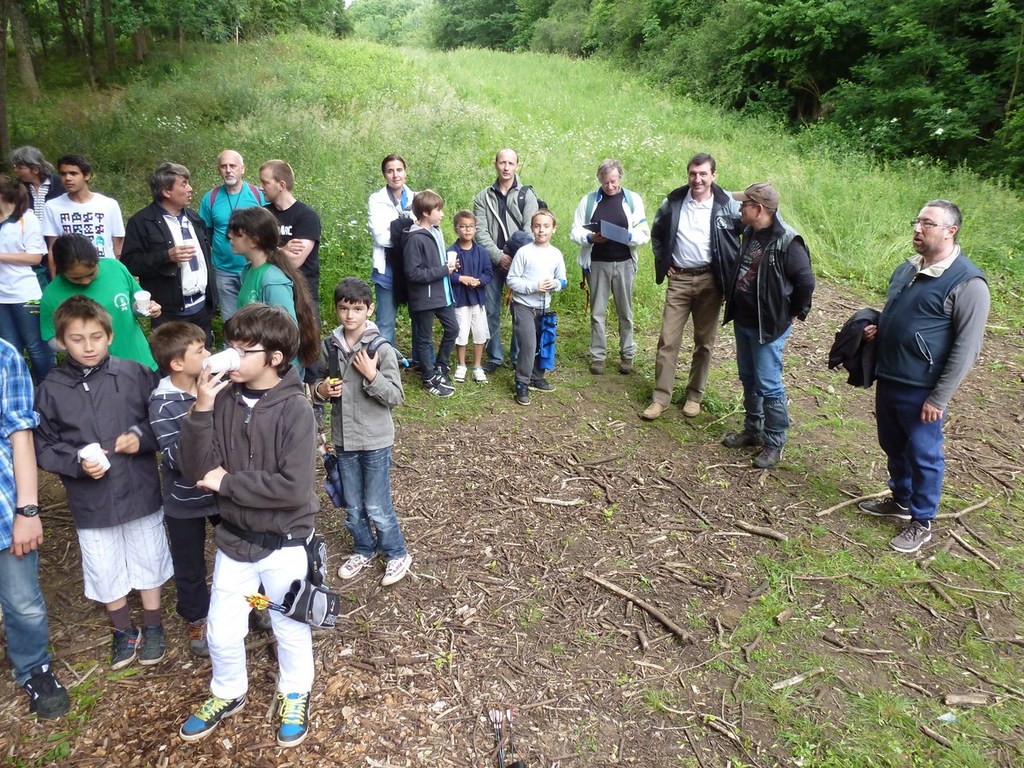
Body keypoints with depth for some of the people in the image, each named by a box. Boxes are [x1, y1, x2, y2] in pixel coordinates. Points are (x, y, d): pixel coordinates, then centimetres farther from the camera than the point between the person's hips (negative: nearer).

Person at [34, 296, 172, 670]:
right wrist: (77, 463, -19)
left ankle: (153, 627, 39)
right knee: (105, 570, 16)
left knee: (148, 560, 17)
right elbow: (43, 447, -4)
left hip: (140, 492, -1)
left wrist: (142, 437, -21)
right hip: (90, 501, 1)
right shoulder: (50, 389, -8)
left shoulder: (135, 374, -11)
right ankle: (123, 631, 40)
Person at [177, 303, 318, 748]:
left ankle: (295, 696, 45)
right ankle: (228, 694, 47)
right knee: (221, 632, 17)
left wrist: (227, 481, -19)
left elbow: (294, 487, -27)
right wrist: (202, 411, -22)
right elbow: (195, 471, -11)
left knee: (290, 628, 18)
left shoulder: (295, 409, -20)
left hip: (284, 543, -3)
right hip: (234, 539, 4)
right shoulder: (224, 398, -9)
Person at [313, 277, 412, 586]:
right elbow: (319, 381, 14)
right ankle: (363, 550, 40)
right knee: (352, 506, 18)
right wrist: (321, 390, -8)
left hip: (375, 440, -4)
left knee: (377, 506, 5)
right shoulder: (329, 346, -2)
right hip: (343, 439, 5)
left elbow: (397, 397, -13)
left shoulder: (382, 350, -15)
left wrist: (372, 375, -26)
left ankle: (397, 554, 27)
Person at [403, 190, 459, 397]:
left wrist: (449, 265, -2)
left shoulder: (436, 231, 5)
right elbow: (413, 273, -22)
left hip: (441, 293, 8)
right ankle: (430, 379, 21)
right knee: (425, 339, 7)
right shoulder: (415, 239, -19)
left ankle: (439, 368, 34)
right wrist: (443, 270, -20)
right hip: (424, 297, -8)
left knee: (452, 329, 15)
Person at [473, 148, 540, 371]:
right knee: (491, 310, 5)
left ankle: (518, 356, 15)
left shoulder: (527, 195, 4)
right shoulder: (483, 197, 8)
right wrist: (498, 256, -12)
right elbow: (481, 232, -1)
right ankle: (495, 357, 16)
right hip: (492, 262, 2)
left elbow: (530, 231, -4)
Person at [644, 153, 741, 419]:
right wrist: (662, 262, 8)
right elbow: (656, 233, 16)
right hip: (679, 279, 1)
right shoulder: (673, 201, 0)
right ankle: (661, 397, 7)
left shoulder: (727, 204, -5)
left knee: (704, 342, 8)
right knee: (667, 340, -1)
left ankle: (694, 396, 21)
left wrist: (732, 266, -1)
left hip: (710, 280, -1)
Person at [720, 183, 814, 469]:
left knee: (768, 385, -2)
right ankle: (753, 429, 33)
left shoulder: (787, 242, -20)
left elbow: (806, 282, -18)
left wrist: (793, 313, -8)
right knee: (748, 379, 18)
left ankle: (774, 443, 11)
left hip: (769, 325, -8)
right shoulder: (750, 233, 5)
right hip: (743, 321, 8)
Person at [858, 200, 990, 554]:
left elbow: (966, 348, -17)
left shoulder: (967, 283, -17)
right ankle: (902, 500, 43)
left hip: (921, 391, -7)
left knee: (923, 455, 7)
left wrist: (938, 398, -17)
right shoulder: (907, 269, 7)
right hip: (887, 380, 8)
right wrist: (876, 329, 1)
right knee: (893, 446, 21)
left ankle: (922, 522, 25)